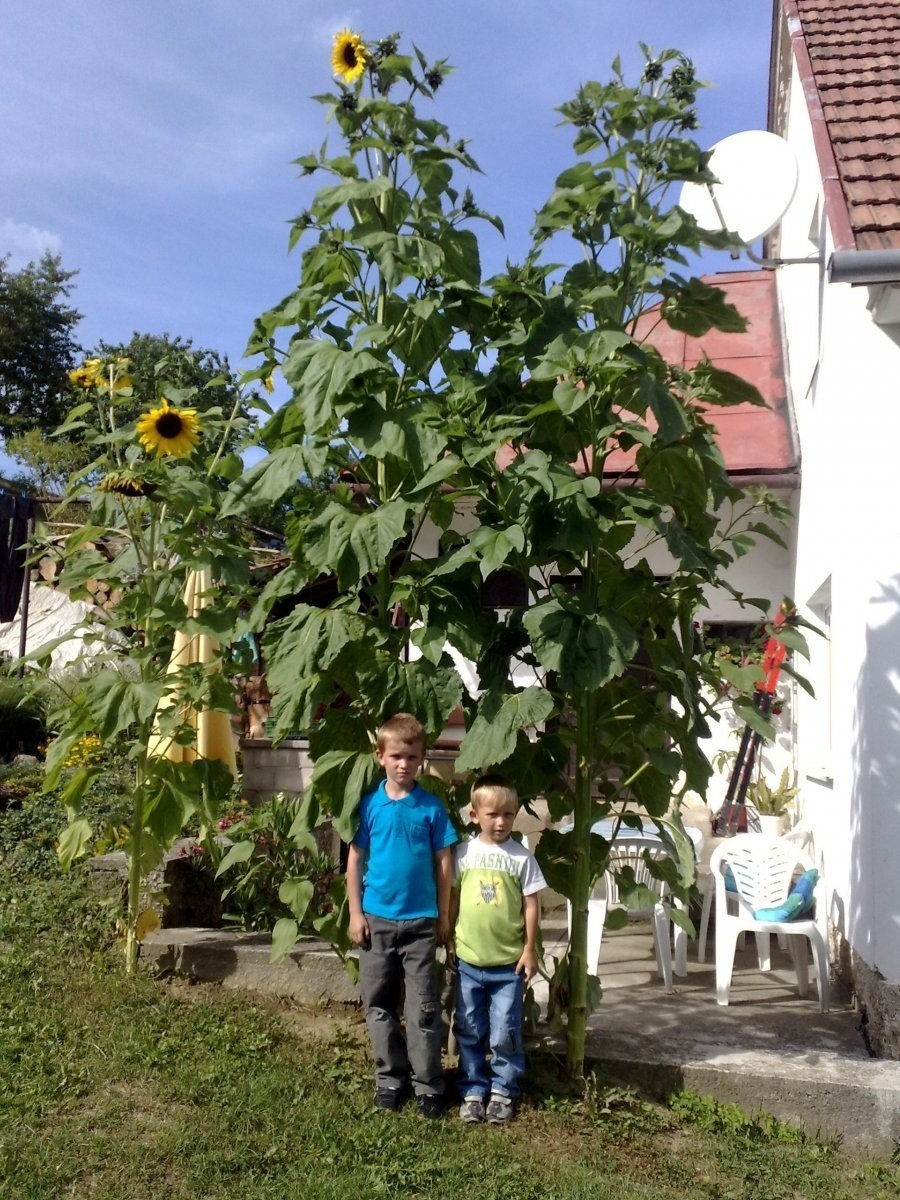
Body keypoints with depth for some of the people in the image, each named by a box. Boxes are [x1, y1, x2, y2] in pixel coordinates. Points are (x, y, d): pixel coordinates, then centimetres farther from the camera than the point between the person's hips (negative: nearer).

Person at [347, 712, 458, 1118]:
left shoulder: (431, 807, -4)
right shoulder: (368, 804, -2)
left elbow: (443, 863, 0)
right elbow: (355, 859, 2)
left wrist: (444, 917, 1)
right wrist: (355, 913, -2)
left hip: (420, 921, -1)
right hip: (376, 919, 2)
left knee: (423, 1008, 4)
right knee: (379, 1004, 11)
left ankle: (428, 1084, 15)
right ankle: (391, 1077, 25)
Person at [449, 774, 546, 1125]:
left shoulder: (522, 857, -6)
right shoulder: (463, 854, -2)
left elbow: (531, 906, -2)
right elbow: (453, 900, 6)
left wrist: (530, 949, -3)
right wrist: (449, 942, 6)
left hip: (509, 962, -2)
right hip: (468, 960, 2)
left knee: (504, 1034, 7)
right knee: (469, 1032, 12)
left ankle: (502, 1091, 24)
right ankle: (473, 1091, 25)